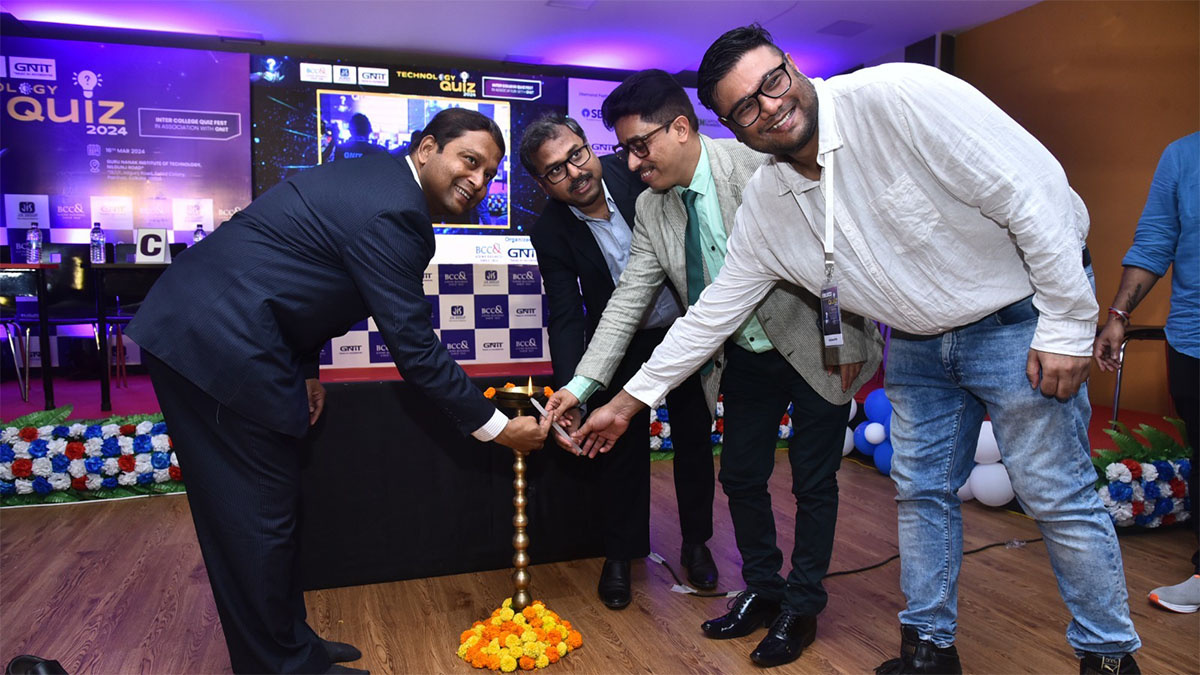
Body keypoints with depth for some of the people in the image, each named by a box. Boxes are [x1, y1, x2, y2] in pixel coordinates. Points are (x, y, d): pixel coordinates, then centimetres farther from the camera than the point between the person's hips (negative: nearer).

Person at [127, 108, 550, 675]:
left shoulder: (373, 178, 12)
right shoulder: (392, 213, -19)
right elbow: (414, 350, -18)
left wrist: (306, 369, 18)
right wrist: (496, 428, -10)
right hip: (223, 347, -10)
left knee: (265, 509, 18)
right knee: (260, 519, 1)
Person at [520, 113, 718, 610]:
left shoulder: (636, 173, -20)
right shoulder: (550, 232, -18)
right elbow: (565, 317, -19)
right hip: (623, 343, 0)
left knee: (694, 439, 11)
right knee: (622, 445, 4)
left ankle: (696, 542, 32)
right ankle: (620, 554, 25)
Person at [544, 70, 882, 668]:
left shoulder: (760, 165, -22)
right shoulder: (652, 208, -5)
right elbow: (628, 300, -4)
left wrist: (846, 340, -15)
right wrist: (582, 384, -10)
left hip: (816, 349, -5)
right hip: (746, 358, 6)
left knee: (813, 482, 5)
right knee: (741, 477, 12)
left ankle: (801, 607, 25)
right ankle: (762, 590, 35)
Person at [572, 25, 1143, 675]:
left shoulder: (898, 96, -25)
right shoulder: (764, 203, -6)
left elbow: (1036, 191, -23)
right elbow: (713, 312, 0)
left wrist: (1067, 324, -20)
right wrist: (626, 401, 1)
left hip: (1017, 320, -5)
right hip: (918, 345, 6)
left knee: (1058, 498, 2)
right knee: (921, 492, 12)